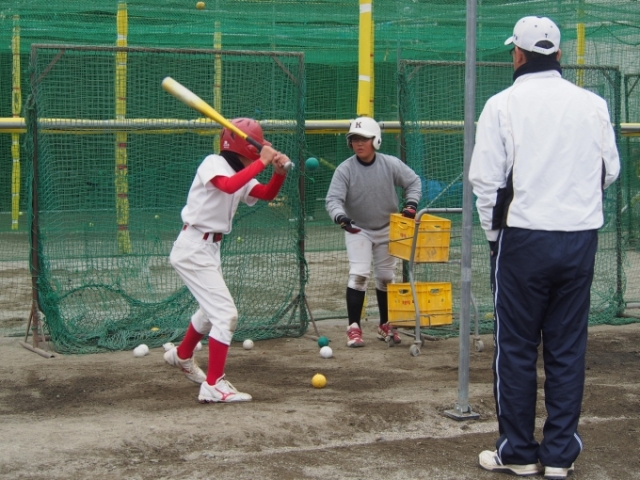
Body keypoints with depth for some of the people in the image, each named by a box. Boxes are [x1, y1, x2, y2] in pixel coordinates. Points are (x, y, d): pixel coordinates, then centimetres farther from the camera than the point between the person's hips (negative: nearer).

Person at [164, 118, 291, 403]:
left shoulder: (241, 174, 10)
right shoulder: (213, 164, -15)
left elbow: (267, 195, 4)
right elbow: (229, 186, -35)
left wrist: (279, 172, -13)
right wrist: (262, 162, -32)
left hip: (209, 248, 10)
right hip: (194, 247, -10)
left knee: (211, 310, 27)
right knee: (225, 313, -14)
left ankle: (182, 355, 50)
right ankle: (213, 385, -12)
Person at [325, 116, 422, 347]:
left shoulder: (391, 164, -14)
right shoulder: (345, 170, -19)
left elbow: (414, 181, -1)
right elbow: (333, 199, -25)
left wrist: (411, 203, -17)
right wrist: (341, 217, -45)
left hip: (387, 229, 3)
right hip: (357, 230, -3)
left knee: (386, 277, 11)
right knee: (359, 275, -16)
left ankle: (385, 325, 26)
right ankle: (353, 328, -13)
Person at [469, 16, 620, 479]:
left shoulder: (503, 105, -6)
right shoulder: (593, 104, 3)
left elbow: (486, 179, -6)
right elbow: (611, 171, 10)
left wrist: (494, 232, 7)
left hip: (523, 237, -3)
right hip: (581, 239, 3)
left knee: (516, 348, 6)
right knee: (568, 349, 9)